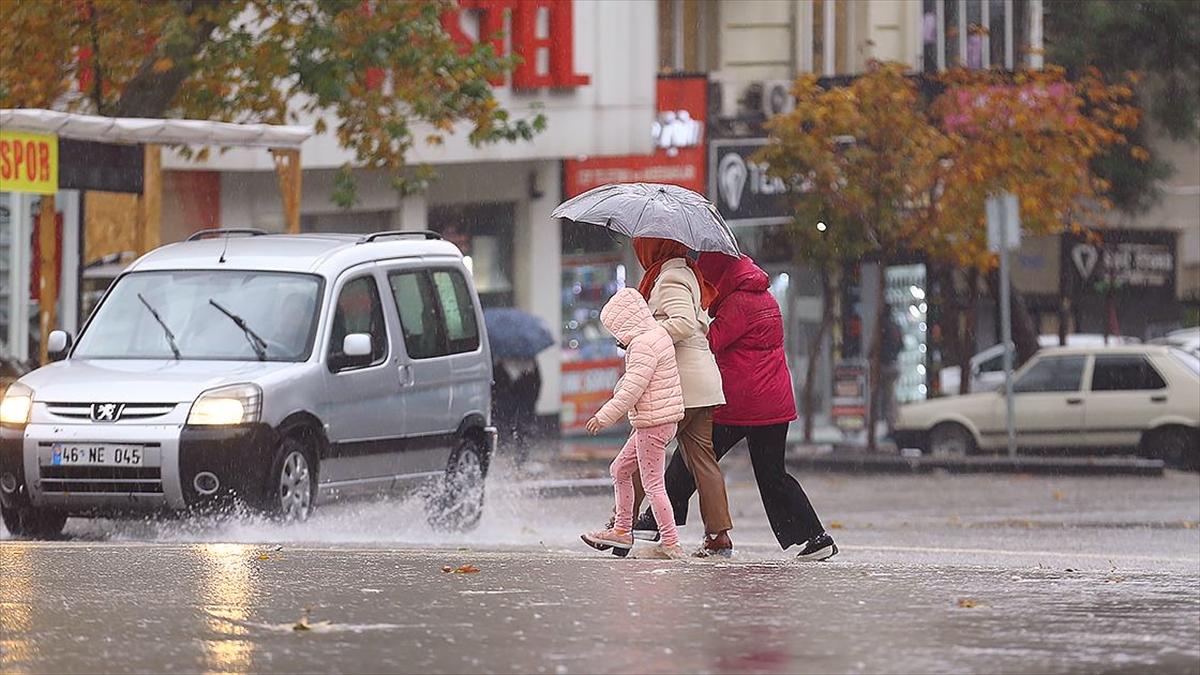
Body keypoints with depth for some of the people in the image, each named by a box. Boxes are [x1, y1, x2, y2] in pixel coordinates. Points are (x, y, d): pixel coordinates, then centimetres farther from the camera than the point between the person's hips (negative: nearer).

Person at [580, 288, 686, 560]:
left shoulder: (643, 344, -19)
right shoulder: (657, 334, 12)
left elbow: (633, 389, -22)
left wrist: (605, 417, -17)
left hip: (652, 422, -11)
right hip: (658, 421, 11)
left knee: (652, 484, -6)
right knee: (620, 469, 19)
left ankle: (671, 544, -4)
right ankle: (622, 530, 25)